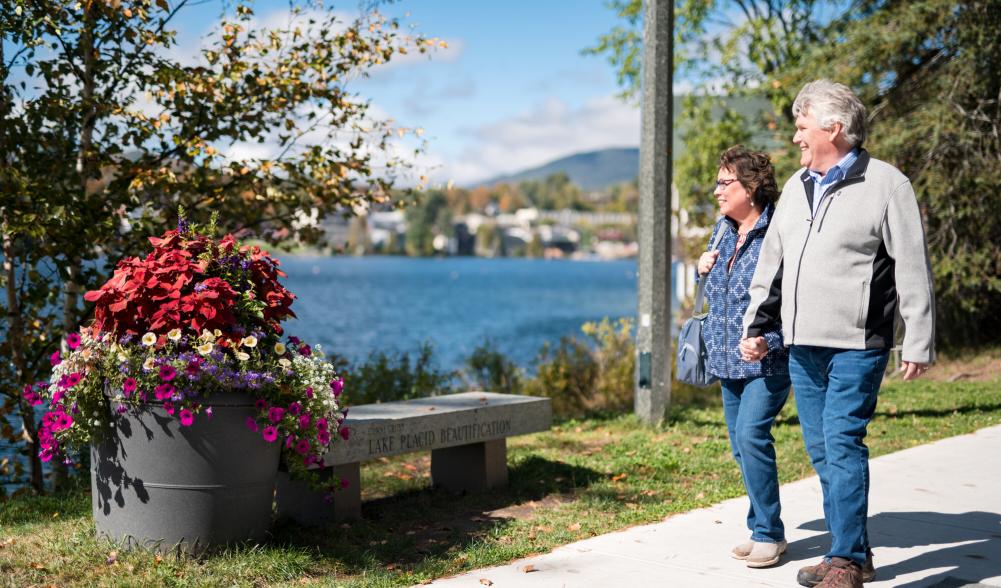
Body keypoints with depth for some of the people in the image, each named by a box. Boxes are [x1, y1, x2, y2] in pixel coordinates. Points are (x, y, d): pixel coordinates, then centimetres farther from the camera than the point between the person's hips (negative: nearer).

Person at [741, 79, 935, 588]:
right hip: (802, 346, 7)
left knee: (841, 445, -12)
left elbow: (913, 270, -7)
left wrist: (918, 343, -9)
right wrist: (755, 327, 18)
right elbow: (771, 263, 21)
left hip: (856, 346, -7)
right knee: (822, 451, 9)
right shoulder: (796, 187, 15)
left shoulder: (885, 184, -5)